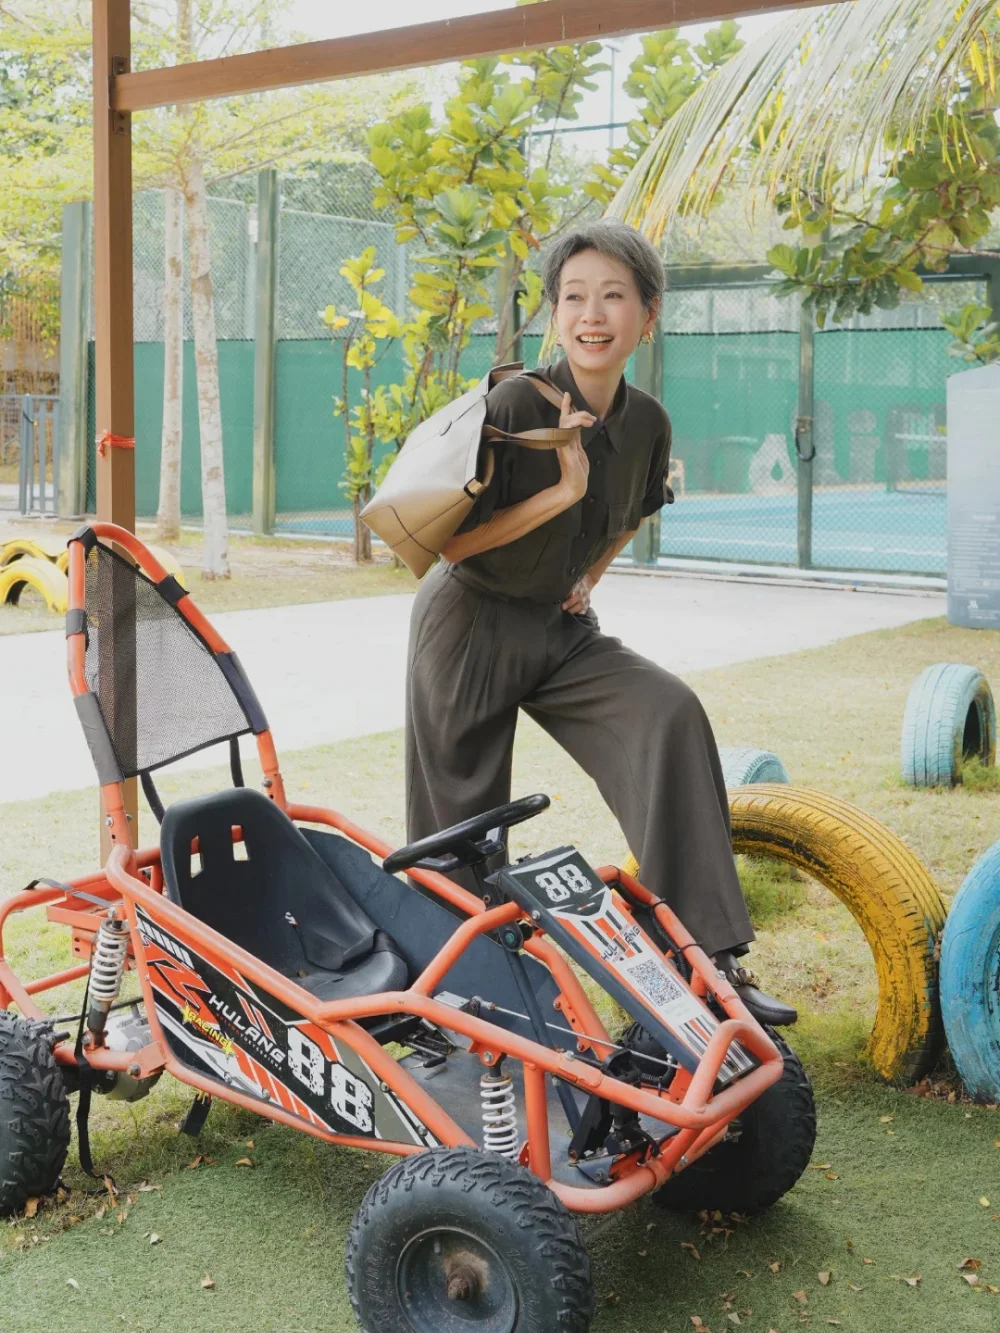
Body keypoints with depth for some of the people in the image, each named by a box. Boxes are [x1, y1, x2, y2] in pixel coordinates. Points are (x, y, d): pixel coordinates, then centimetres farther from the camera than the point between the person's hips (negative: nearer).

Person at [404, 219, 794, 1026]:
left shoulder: (647, 422, -1)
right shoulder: (518, 405, -18)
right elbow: (448, 542, -18)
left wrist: (590, 579, 10)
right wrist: (562, 491, -26)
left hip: (562, 629, 4)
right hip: (473, 625, -4)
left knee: (670, 714, -21)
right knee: (461, 832, 2)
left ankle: (710, 959, -20)